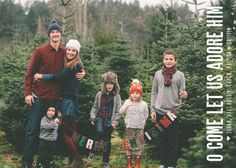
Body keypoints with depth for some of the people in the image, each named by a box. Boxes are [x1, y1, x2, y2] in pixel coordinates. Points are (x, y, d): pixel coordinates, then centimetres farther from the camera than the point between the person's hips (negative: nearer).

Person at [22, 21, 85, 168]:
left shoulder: (65, 53, 7)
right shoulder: (40, 51, -3)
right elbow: (29, 73, -1)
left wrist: (82, 73, -3)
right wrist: (27, 93, -10)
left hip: (55, 98, 3)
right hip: (39, 97, -3)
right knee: (32, 130, -3)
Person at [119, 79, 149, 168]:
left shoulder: (143, 104, -2)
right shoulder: (127, 102, -1)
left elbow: (146, 116, 7)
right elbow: (120, 112, -6)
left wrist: (141, 123, 0)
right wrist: (126, 106, -20)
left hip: (139, 128, 0)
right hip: (129, 128, 0)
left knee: (138, 146, 5)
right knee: (128, 146, 3)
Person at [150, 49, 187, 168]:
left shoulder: (180, 75, 1)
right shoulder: (158, 74, 5)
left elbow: (182, 93, 2)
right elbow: (154, 93, 8)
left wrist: (184, 94, -21)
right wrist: (152, 109, 2)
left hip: (174, 111, -2)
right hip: (160, 111, 2)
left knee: (173, 140, 2)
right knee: (162, 138, 9)